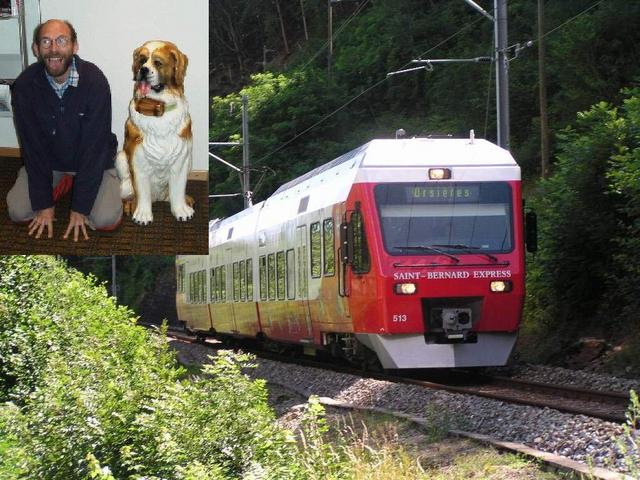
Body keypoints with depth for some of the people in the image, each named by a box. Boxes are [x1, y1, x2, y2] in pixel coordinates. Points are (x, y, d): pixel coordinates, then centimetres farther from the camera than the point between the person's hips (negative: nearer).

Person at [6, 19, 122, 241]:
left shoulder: (95, 81, -26)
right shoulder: (24, 85, -19)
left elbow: (94, 147, -25)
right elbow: (32, 146, -15)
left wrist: (79, 209, -26)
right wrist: (44, 205, -18)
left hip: (93, 161, -2)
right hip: (46, 161, 2)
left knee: (106, 220, -21)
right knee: (17, 212, -15)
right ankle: (63, 184, 13)